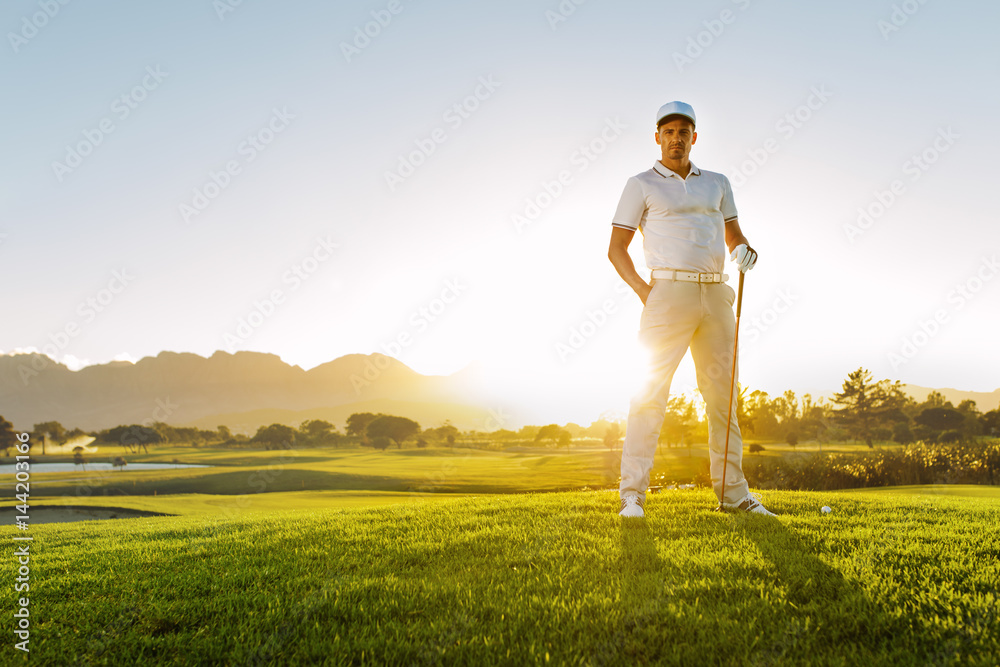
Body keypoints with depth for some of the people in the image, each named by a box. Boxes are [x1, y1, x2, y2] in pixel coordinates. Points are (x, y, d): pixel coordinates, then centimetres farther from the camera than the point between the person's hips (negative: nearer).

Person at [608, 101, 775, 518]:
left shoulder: (717, 183, 20)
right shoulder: (641, 184, 7)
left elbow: (734, 237, 21)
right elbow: (616, 249, 3)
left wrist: (744, 250, -4)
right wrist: (644, 291, -10)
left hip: (716, 295, 5)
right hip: (669, 291, -4)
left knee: (722, 392, 6)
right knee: (652, 388, -11)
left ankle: (733, 492, 15)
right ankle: (632, 494, -8)